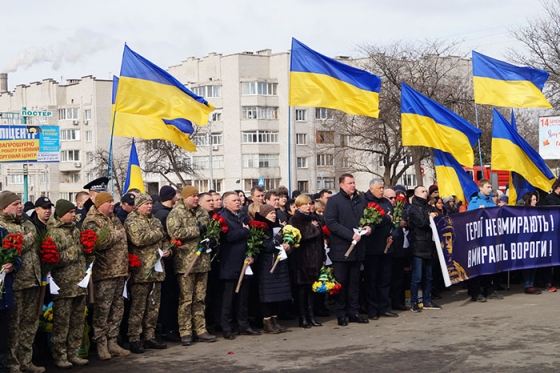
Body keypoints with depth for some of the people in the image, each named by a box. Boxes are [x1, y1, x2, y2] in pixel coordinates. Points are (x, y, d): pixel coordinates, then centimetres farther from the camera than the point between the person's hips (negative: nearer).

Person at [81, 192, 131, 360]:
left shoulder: (114, 218, 18)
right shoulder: (91, 222, -9)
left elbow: (123, 240, 28)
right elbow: (99, 242, -26)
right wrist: (116, 235, -13)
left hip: (119, 271, 9)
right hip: (104, 272, -8)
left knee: (117, 308, 11)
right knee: (102, 310, -3)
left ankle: (112, 342, 19)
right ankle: (101, 345, 5)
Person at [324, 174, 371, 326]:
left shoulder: (361, 200, 13)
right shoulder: (334, 201, -4)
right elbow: (330, 222, -13)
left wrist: (369, 227, -2)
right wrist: (350, 235, -18)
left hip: (357, 248, 5)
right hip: (341, 249, -5)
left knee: (354, 282, 10)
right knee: (341, 283, 1)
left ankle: (354, 312, 17)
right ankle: (341, 314, 9)